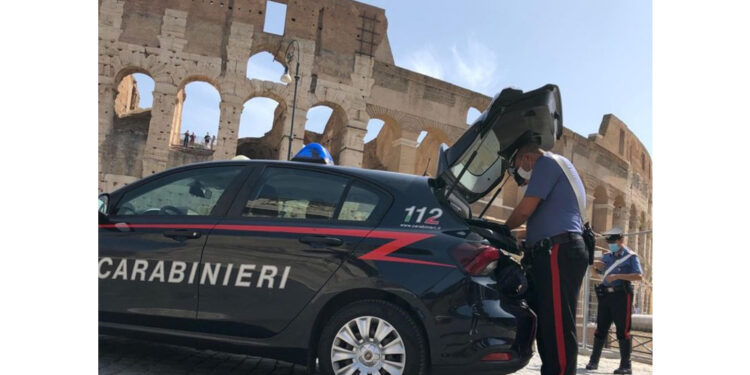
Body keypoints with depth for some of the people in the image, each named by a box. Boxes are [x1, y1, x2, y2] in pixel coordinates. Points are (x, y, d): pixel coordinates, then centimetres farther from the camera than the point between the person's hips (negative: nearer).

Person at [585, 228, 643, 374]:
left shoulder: (631, 256, -1)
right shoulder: (607, 257, 16)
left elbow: (638, 276, -13)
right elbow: (596, 270, 23)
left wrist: (617, 276, -22)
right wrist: (594, 264, -1)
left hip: (621, 295, -5)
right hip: (605, 295, 5)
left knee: (623, 331, -4)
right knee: (601, 329, 6)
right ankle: (594, 361, 12)